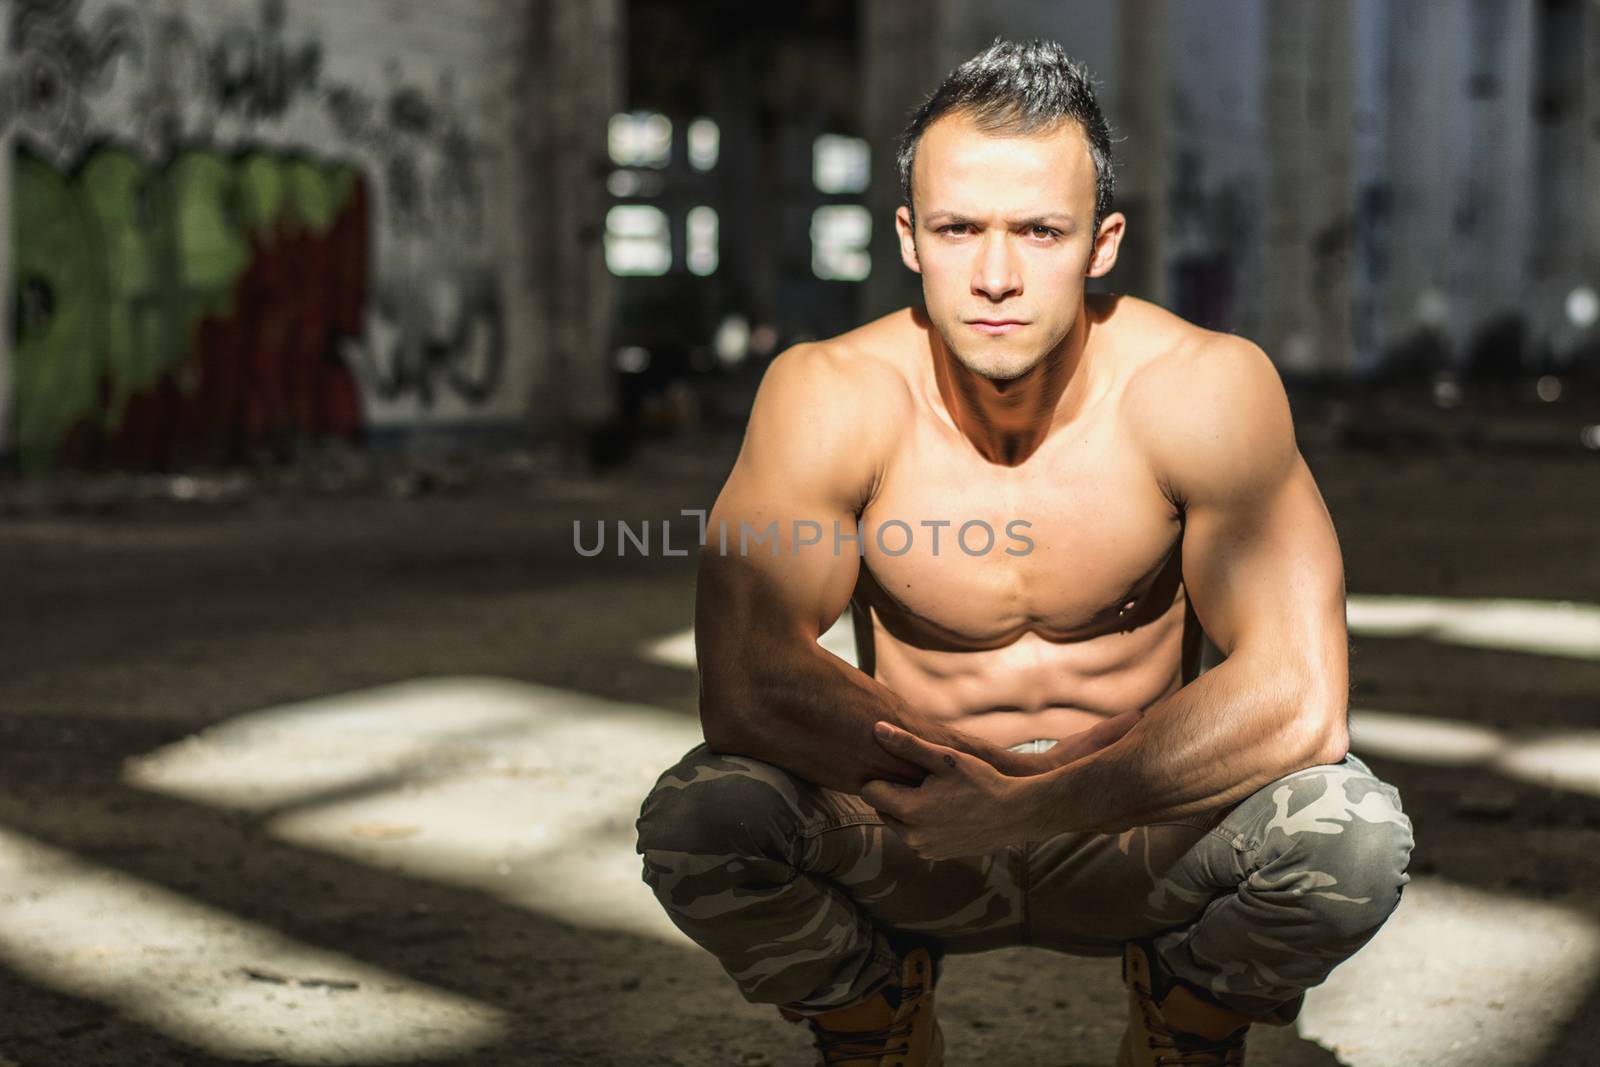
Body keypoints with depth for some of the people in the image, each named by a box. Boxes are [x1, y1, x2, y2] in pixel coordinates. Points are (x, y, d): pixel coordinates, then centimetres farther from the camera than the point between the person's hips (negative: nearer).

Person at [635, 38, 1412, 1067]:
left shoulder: (1207, 388, -20)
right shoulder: (828, 395, -18)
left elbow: (1300, 694, -26)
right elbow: (744, 681, -23)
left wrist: (1036, 802, -32)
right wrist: (950, 780, -27)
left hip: (1142, 843, 0)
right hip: (907, 844, 1)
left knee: (1353, 834, -30)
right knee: (697, 820, -28)